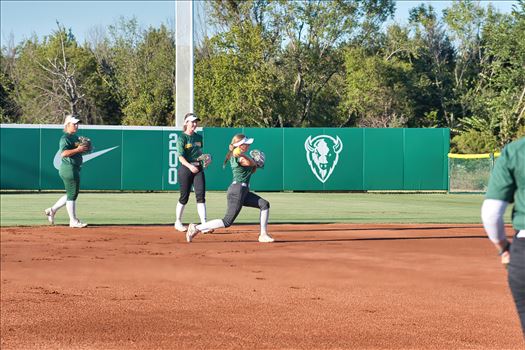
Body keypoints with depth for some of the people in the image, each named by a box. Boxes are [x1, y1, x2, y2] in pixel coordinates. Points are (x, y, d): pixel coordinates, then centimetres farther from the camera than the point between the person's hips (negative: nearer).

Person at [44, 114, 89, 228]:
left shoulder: (75, 137, 17)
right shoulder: (65, 138, -13)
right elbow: (64, 153, -25)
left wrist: (84, 149, 6)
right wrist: (78, 149, -24)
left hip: (75, 169, 10)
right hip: (68, 168, -10)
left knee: (73, 194, 16)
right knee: (72, 194, -4)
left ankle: (52, 210, 24)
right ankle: (73, 221, 2)